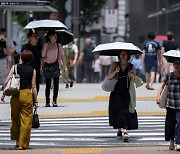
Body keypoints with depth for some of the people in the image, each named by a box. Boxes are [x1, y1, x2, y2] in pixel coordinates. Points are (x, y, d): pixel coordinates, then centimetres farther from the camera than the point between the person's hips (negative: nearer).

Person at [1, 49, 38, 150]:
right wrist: (36, 101, 4)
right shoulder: (32, 70, 1)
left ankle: (17, 140, 23)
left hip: (15, 95, 2)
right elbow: (34, 87, -1)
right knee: (26, 120, 4)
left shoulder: (15, 67, 4)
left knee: (15, 118, 18)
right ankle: (22, 144, 1)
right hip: (27, 94, -2)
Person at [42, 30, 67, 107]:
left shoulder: (58, 46, 7)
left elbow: (62, 56, 9)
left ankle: (54, 101, 1)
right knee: (48, 84, 0)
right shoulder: (46, 45, 1)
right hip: (47, 65, -2)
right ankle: (47, 101, 6)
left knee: (56, 83, -5)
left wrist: (65, 67, 5)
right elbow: (42, 55, -6)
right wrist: (45, 48, -16)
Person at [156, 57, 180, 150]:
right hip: (170, 104, 2)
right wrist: (158, 96, -12)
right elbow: (162, 85, 1)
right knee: (170, 123, 8)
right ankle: (171, 141, 22)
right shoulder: (169, 76, 3)